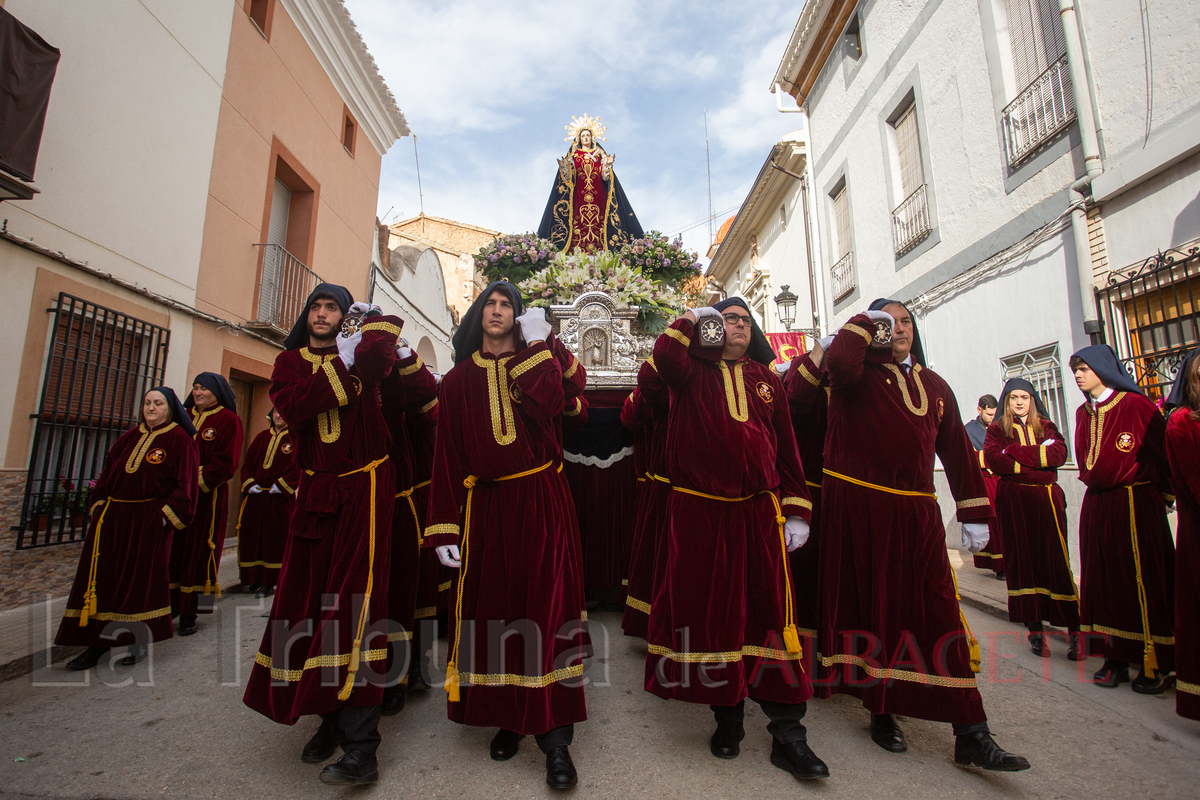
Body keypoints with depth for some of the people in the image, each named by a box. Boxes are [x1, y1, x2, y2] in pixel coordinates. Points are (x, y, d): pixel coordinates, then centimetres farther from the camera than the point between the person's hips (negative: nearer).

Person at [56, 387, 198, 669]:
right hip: (112, 517, 6)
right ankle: (99, 643, 20)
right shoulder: (128, 437, 14)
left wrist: (167, 515, -14)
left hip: (150, 520, -6)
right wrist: (97, 506, 7)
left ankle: (140, 642, 16)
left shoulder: (180, 440, -6)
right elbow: (107, 474, 16)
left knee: (142, 577, 1)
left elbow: (185, 484, -10)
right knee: (103, 576, 7)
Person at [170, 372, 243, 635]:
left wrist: (198, 481, -16)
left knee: (197, 552, 0)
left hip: (207, 497, -5)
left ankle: (189, 613, 9)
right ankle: (168, 606, 19)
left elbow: (226, 462, -10)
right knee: (171, 551, 7)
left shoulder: (228, 419, -4)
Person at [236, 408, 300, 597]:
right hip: (254, 495, 5)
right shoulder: (261, 437, 14)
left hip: (280, 497, -5)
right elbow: (248, 462, 13)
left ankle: (269, 583, 8)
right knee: (250, 537, 9)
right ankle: (253, 579, 22)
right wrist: (249, 483, -1)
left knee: (275, 538, 0)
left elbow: (298, 467, -9)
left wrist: (281, 485, -14)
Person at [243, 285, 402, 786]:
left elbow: (378, 359, -21)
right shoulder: (289, 362, 14)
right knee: (310, 600, 7)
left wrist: (374, 320, -10)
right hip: (315, 494, 4)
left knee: (354, 601, -11)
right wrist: (339, 367, -11)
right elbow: (291, 405, -8)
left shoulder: (359, 350, 6)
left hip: (363, 491, -4)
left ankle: (361, 747, -7)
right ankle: (331, 719, 25)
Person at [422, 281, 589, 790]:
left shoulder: (537, 361, 10)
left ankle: (554, 736, 4)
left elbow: (545, 406, -13)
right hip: (485, 506, 2)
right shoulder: (458, 380, 11)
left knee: (545, 603, -4)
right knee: (491, 605, 7)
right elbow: (447, 453, 4)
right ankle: (509, 717, 26)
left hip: (541, 504, -1)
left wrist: (536, 346, -7)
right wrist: (443, 528, -2)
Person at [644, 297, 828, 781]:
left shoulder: (766, 379, 14)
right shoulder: (694, 373, 6)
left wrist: (797, 511, 7)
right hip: (699, 514, -2)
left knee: (771, 611, 3)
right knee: (711, 612, 7)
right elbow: (665, 352, -19)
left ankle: (787, 732, 16)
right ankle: (727, 714, 27)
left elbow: (787, 448, 13)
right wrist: (695, 318, -4)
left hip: (759, 514, 2)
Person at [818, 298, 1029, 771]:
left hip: (916, 514, 4)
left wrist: (975, 512, 14)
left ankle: (971, 736, 12)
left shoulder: (933, 385, 17)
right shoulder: (859, 375, 2)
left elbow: (956, 449, 17)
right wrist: (866, 321, -7)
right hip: (859, 509, -4)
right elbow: (839, 362, -24)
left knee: (940, 614, 2)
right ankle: (881, 712, 24)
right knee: (873, 609, 7)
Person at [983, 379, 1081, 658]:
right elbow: (994, 459, -8)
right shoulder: (997, 429, 9)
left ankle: (1074, 629, 2)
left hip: (1047, 498, 1)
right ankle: (1035, 628, 8)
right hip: (1013, 501, -1)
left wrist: (1018, 452, -11)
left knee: (1057, 560, -5)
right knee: (1021, 561, 0)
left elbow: (1060, 454, -5)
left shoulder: (1046, 426, 14)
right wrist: (1039, 460, -9)